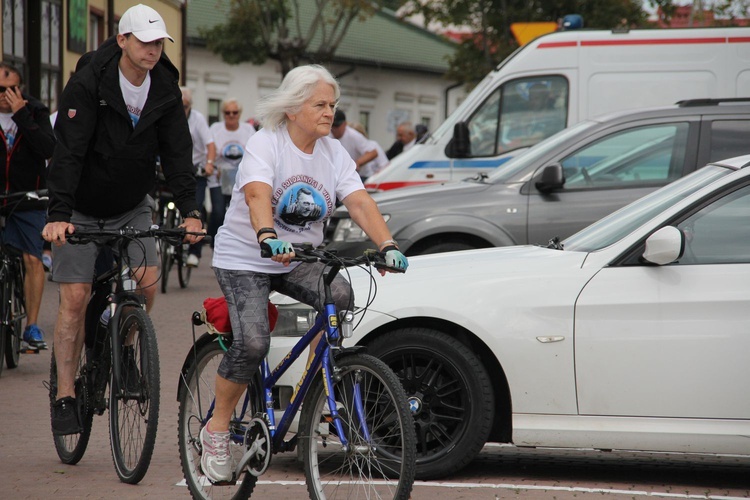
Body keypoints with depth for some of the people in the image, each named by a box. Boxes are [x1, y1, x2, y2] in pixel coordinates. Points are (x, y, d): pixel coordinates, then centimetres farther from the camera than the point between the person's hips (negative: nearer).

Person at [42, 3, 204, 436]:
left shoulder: (165, 89, -7)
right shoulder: (88, 85, -21)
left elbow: (177, 152, -10)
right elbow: (68, 153, -27)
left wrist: (190, 211, -23)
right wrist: (58, 216, -37)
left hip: (132, 206, 4)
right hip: (81, 210, -4)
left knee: (147, 281, -13)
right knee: (75, 298, -8)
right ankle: (66, 397, -3)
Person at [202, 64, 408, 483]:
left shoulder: (334, 153, 1)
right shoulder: (265, 144, -14)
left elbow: (360, 201, -12)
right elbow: (257, 195, -33)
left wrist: (387, 245, -30)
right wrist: (269, 238, -53)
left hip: (298, 260, 5)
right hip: (245, 259, -5)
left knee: (340, 295, -26)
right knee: (253, 342, -24)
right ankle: (217, 428, -5)